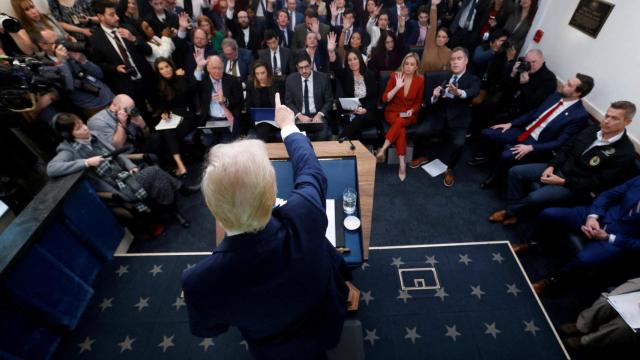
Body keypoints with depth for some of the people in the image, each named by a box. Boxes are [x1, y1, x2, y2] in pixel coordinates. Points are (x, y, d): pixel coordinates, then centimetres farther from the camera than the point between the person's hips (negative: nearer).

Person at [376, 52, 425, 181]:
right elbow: (385, 99, -8)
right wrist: (397, 87, -20)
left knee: (400, 121, -36)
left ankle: (383, 149, -31)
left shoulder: (420, 80, -1)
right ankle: (402, 163, -31)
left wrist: (411, 111, -13)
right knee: (401, 129, -33)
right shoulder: (395, 76, -4)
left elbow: (418, 102, 7)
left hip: (409, 115, 1)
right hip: (392, 112, -1)